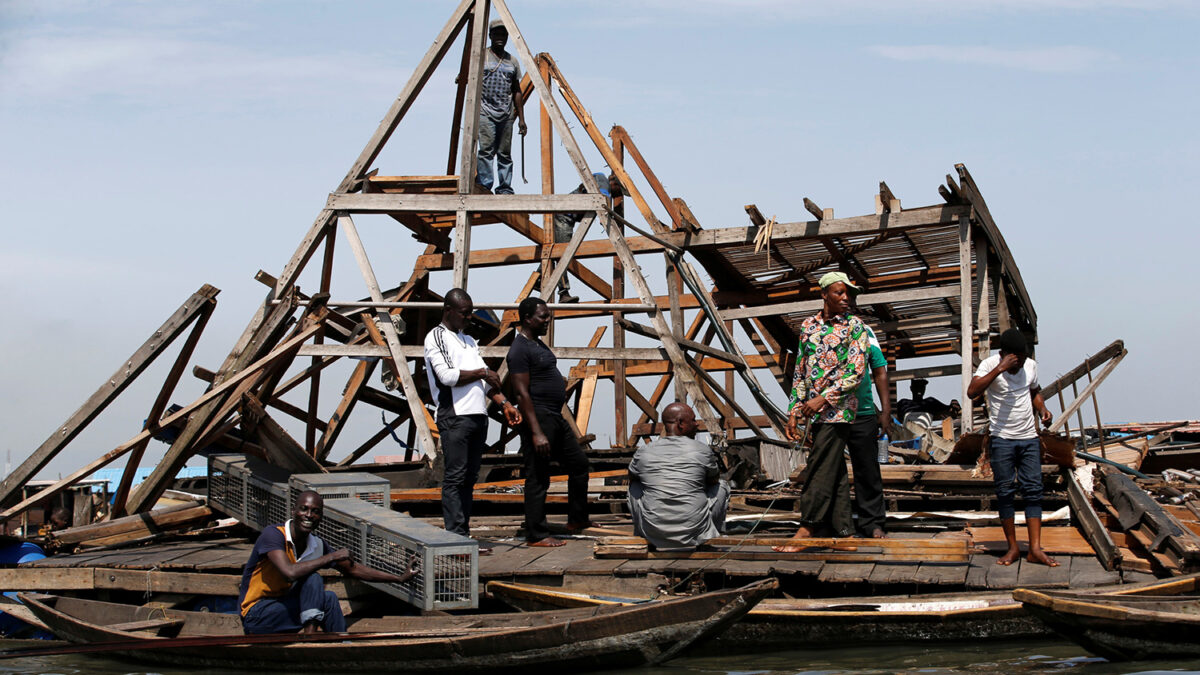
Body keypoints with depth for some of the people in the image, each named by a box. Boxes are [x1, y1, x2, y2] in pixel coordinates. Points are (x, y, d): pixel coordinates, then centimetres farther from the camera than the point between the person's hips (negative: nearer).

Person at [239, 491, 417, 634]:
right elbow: (289, 573, -35)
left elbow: (353, 569, 13)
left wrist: (399, 578, 13)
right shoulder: (273, 535, -19)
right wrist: (331, 557, -27)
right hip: (257, 615, -7)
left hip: (283, 608, 7)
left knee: (329, 597, -14)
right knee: (313, 580, -22)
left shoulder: (317, 545, 2)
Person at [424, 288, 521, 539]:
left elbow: (487, 379, 20)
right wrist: (481, 373, -2)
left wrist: (505, 404, 7)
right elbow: (446, 376, -12)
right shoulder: (436, 338, 0)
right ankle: (455, 536, -12)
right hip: (454, 416, -7)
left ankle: (464, 535, 6)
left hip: (478, 415, 7)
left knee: (469, 478, 5)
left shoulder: (469, 341, 25)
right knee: (455, 478, -10)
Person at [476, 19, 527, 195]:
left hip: (506, 114, 4)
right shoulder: (481, 57, 6)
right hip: (486, 112, -4)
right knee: (486, 149, -15)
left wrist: (521, 119, 13)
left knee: (505, 153, 3)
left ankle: (505, 189, 6)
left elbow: (517, 92, 18)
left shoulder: (512, 62, 17)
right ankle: (483, 187, -16)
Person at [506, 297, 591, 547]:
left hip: (556, 418, 11)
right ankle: (536, 535, 3)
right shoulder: (520, 350, -16)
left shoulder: (538, 344, 16)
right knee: (538, 478, -4)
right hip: (538, 418, -11)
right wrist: (536, 433, -24)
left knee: (578, 463, 18)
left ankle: (577, 519, 31)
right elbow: (522, 394, -21)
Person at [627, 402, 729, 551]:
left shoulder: (643, 453, -1)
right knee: (722, 486, 21)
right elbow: (714, 480, 14)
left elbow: (632, 478, 21)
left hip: (654, 534, 2)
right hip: (695, 532, -1)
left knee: (634, 488, 27)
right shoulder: (702, 450, -6)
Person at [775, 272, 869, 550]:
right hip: (815, 410, 5)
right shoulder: (808, 325, 13)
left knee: (821, 467, -10)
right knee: (834, 472, 6)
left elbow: (856, 371, -9)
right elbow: (800, 371, 16)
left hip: (838, 408, -5)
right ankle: (844, 532, 8)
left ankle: (807, 529, -8)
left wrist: (824, 398, -16)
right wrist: (794, 411, 10)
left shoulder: (854, 326, -2)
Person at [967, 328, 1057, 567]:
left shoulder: (1031, 365, 6)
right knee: (1005, 492, 0)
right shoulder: (990, 365, -10)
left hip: (1029, 438, 4)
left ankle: (1035, 549, -2)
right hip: (1002, 439, -4)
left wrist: (1042, 408, 5)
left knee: (1033, 490, -1)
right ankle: (1013, 547, 9)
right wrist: (1000, 369, -31)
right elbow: (972, 391, -27)